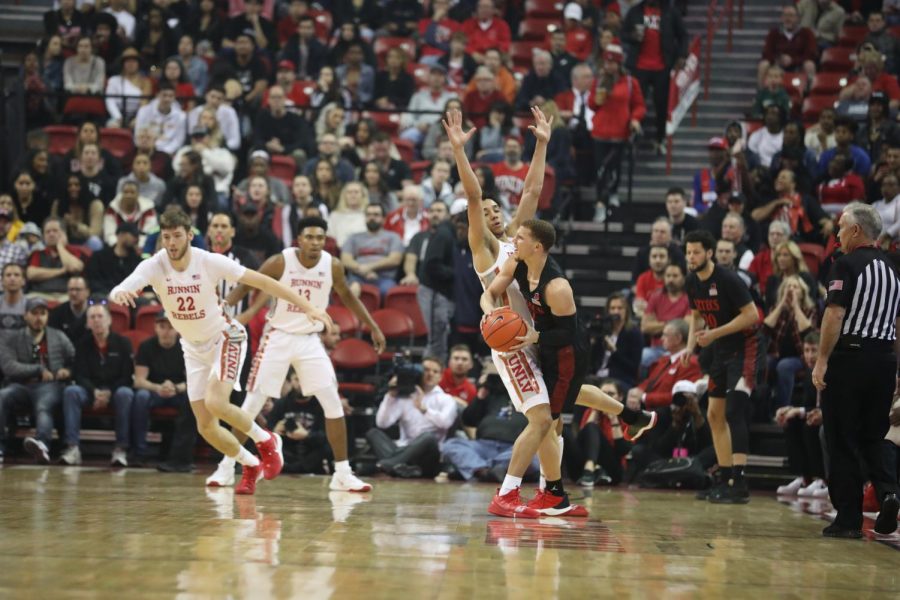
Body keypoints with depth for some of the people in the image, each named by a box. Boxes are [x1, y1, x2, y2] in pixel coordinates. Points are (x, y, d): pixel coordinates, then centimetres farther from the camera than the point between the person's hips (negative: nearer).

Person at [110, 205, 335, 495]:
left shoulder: (209, 262, -22)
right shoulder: (153, 267, -18)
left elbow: (260, 281, -16)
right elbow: (117, 292, -33)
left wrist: (307, 307, -19)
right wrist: (119, 294, -60)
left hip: (225, 338, -4)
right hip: (193, 348, 4)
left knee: (215, 402, -27)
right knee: (206, 426, 1)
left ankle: (266, 441, -1)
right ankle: (252, 465, 26)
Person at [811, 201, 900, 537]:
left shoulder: (847, 265, -7)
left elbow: (835, 315, -16)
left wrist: (821, 362, -14)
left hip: (850, 356, -6)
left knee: (842, 441, 1)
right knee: (872, 439, 16)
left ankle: (849, 519, 2)